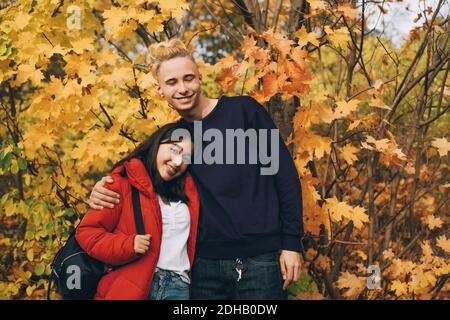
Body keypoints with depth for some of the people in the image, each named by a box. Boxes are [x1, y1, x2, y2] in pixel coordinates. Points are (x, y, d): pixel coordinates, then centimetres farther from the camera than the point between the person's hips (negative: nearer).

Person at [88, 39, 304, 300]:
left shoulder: (244, 111, -3)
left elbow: (285, 175, -3)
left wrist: (292, 243, -7)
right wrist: (105, 190, -4)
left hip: (260, 260, -3)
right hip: (205, 265, 3)